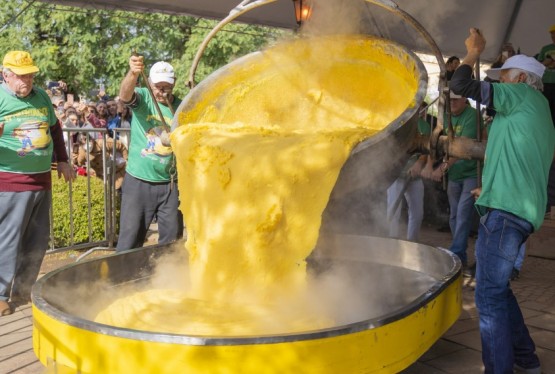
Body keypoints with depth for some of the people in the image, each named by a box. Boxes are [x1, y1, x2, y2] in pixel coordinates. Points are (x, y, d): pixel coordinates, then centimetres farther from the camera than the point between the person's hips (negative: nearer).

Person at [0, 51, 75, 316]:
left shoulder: (41, 96, 10)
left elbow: (55, 128, 21)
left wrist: (62, 160, 16)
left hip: (42, 180, 6)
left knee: (37, 241, 14)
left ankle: (22, 290, 29)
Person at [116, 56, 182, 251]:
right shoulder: (143, 98, -6)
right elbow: (125, 95, -29)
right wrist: (133, 73, -48)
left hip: (168, 183, 3)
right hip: (138, 181, -3)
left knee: (171, 238, 13)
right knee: (130, 237, 2)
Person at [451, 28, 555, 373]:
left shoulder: (523, 95, 0)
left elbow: (461, 85, -5)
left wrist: (473, 53, 11)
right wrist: (493, 188, 36)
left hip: (505, 212, -10)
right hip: (516, 210, 10)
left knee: (489, 295, -7)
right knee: (496, 287, 19)